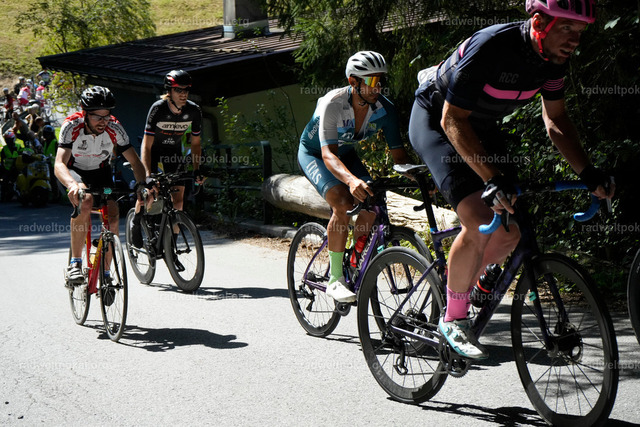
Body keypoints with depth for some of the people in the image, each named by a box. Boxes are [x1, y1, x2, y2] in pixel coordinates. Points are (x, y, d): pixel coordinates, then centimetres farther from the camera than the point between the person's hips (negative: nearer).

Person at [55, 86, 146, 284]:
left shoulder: (114, 128, -24)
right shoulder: (71, 126, -30)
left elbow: (135, 161, -20)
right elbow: (59, 164, -40)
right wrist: (72, 185, -62)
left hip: (101, 173, 3)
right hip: (76, 172, -3)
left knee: (112, 219, -16)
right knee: (85, 201, -35)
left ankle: (105, 274, 2)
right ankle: (75, 262, -25)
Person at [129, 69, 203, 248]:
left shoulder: (194, 111, -20)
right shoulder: (158, 109, -29)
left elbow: (195, 143, -6)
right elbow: (146, 145, -29)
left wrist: (196, 170, -14)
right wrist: (148, 175, -38)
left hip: (174, 151, 3)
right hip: (153, 149, -3)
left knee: (178, 196, -8)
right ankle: (135, 224, 10)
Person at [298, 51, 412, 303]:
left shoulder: (384, 109, -21)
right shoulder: (333, 104, -35)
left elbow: (397, 152, -20)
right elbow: (328, 154, -44)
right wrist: (351, 180, -64)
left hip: (346, 154, 5)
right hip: (314, 154, -5)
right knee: (342, 204, -29)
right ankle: (335, 279, -19)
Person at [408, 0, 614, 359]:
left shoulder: (554, 58, -12)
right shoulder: (490, 47, -34)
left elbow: (556, 120, 1)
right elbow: (452, 120, -31)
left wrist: (587, 172, -11)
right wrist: (492, 178, -39)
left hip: (482, 126, 7)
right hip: (436, 121, -7)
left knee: (510, 232, -2)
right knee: (479, 223, -23)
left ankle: (458, 280, 24)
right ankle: (454, 319, -5)